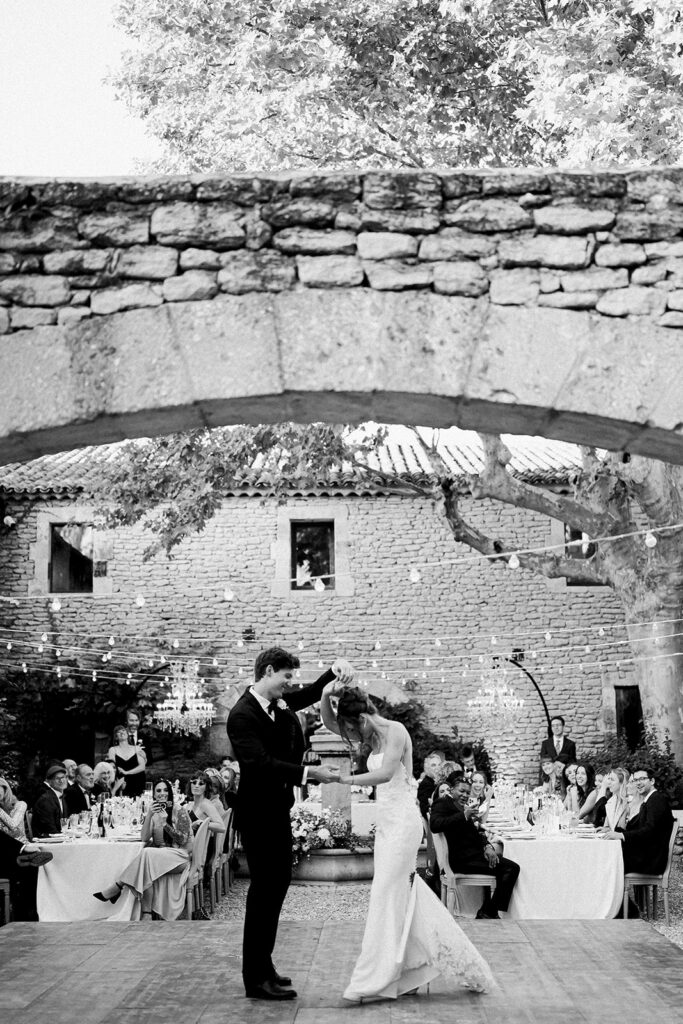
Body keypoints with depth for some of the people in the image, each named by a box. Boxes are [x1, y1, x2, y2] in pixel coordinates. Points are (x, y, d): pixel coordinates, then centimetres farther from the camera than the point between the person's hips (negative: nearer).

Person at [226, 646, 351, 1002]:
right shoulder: (243, 714, -19)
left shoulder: (281, 703, 5)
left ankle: (262, 966, 27)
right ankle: (256, 979, 4)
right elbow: (259, 763, -29)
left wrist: (336, 669, -2)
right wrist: (307, 772, -30)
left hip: (277, 809, 9)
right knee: (264, 888, -5)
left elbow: (314, 692, 18)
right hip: (258, 814, -9)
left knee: (278, 883, 16)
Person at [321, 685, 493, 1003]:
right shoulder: (372, 738, 12)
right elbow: (329, 722, 11)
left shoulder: (396, 731, -12)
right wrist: (325, 696, -7)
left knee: (385, 896, -8)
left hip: (403, 821, -9)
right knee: (406, 897, 11)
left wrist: (346, 779, -26)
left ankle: (371, 982, -4)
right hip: (386, 821, 9)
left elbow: (386, 773, -26)